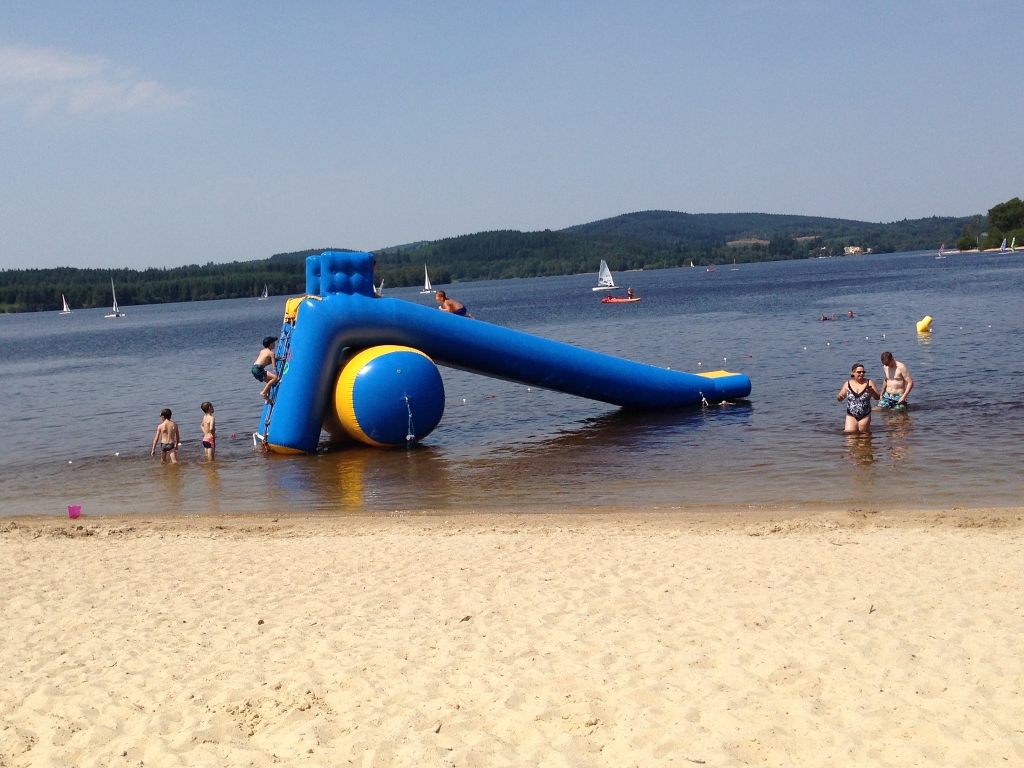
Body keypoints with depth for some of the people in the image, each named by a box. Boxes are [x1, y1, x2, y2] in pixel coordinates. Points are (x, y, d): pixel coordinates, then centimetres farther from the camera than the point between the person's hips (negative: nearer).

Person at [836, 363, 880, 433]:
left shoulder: (869, 383, 0)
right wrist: (839, 397, -17)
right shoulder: (848, 384, 4)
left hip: (865, 416, -1)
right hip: (851, 416, 1)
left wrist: (872, 391, -25)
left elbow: (877, 397, -2)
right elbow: (839, 399, 8)